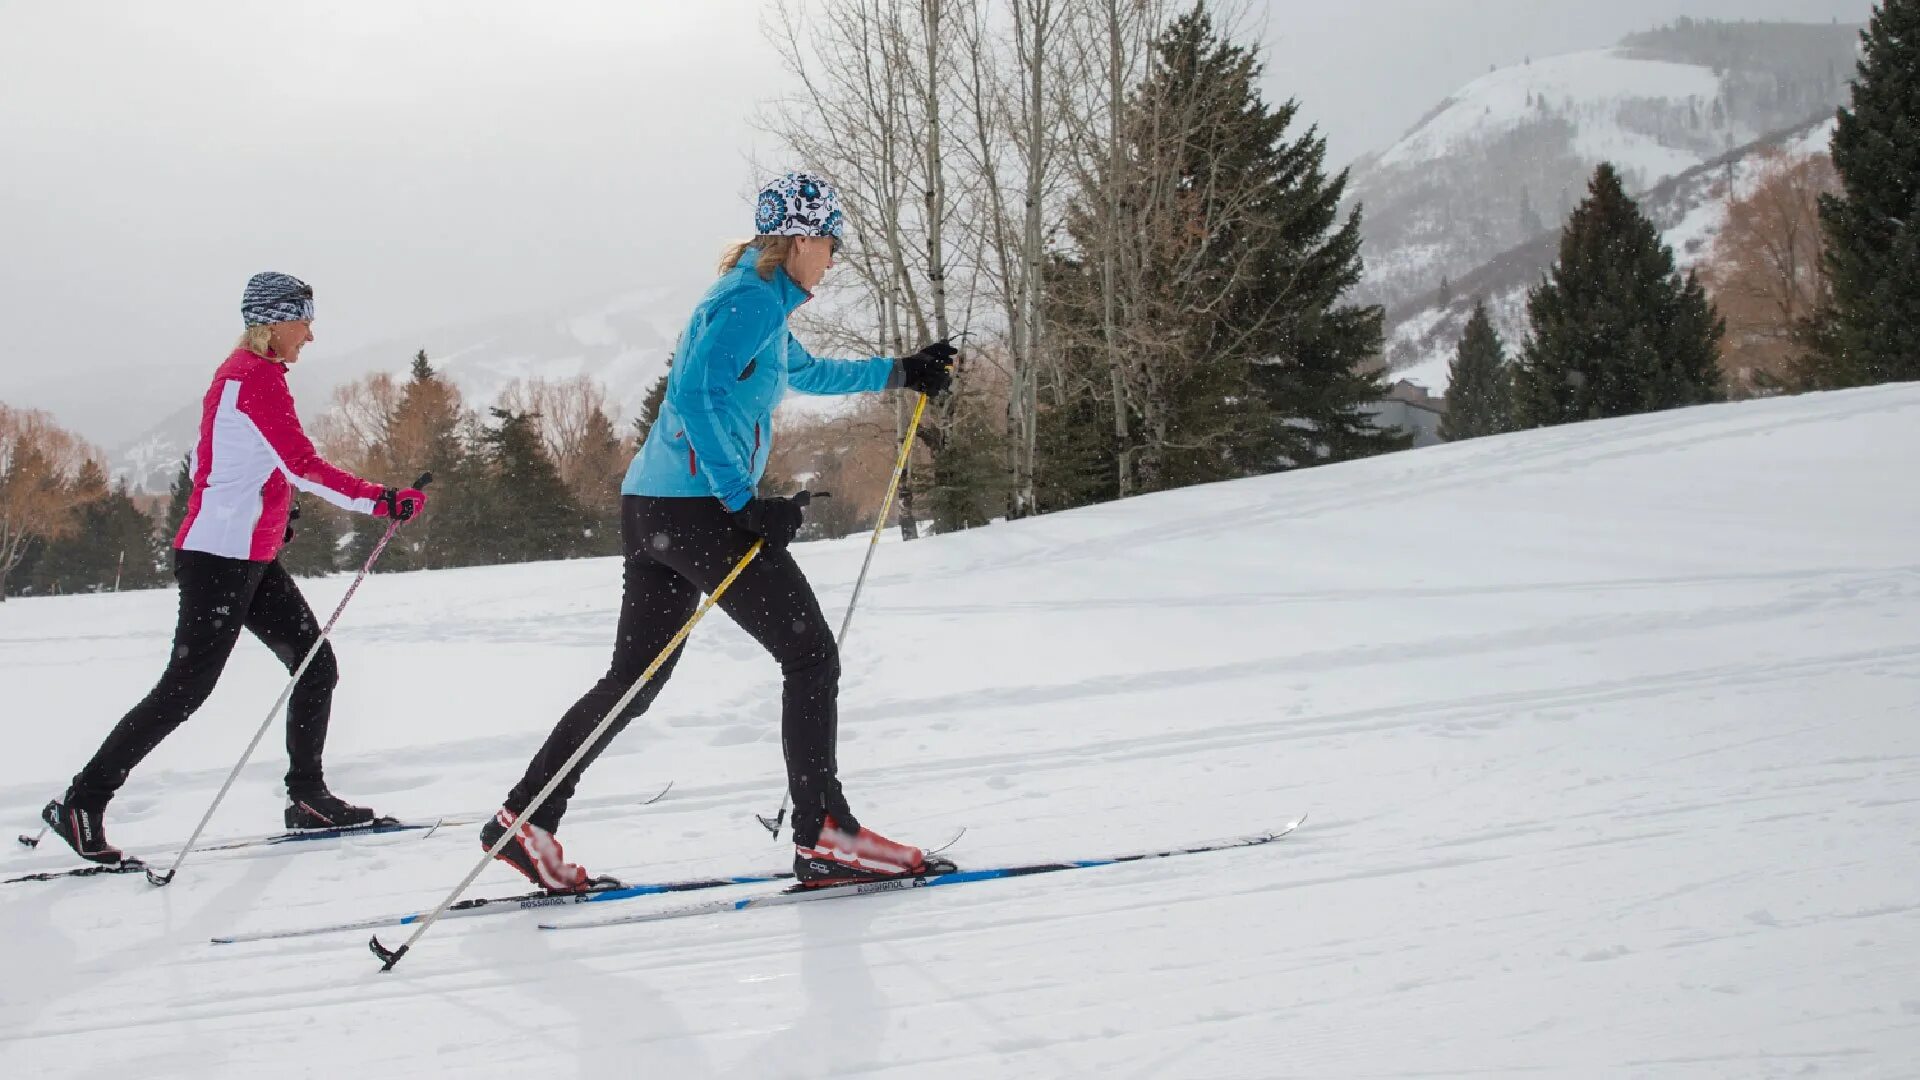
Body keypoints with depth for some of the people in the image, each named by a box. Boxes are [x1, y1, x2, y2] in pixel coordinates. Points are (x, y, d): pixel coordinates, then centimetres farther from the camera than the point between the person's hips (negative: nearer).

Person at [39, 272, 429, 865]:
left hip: (252, 560, 10)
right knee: (185, 688, -7)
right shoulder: (257, 377, -15)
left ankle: (307, 797, 14)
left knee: (316, 666, 8)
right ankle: (81, 804, 0)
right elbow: (303, 465, -25)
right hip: (221, 559, -10)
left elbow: (204, 463, 20)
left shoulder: (239, 373, 15)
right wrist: (380, 500, -27)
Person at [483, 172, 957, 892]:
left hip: (654, 509, 10)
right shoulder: (752, 298, -9)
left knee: (636, 678, 13)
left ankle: (525, 819, 13)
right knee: (810, 653, -5)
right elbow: (692, 395, -22)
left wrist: (900, 374, 41)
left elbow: (805, 372, 41)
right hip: (696, 507, -10)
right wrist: (744, 502, -25)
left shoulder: (761, 302, 22)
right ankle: (821, 837, -6)